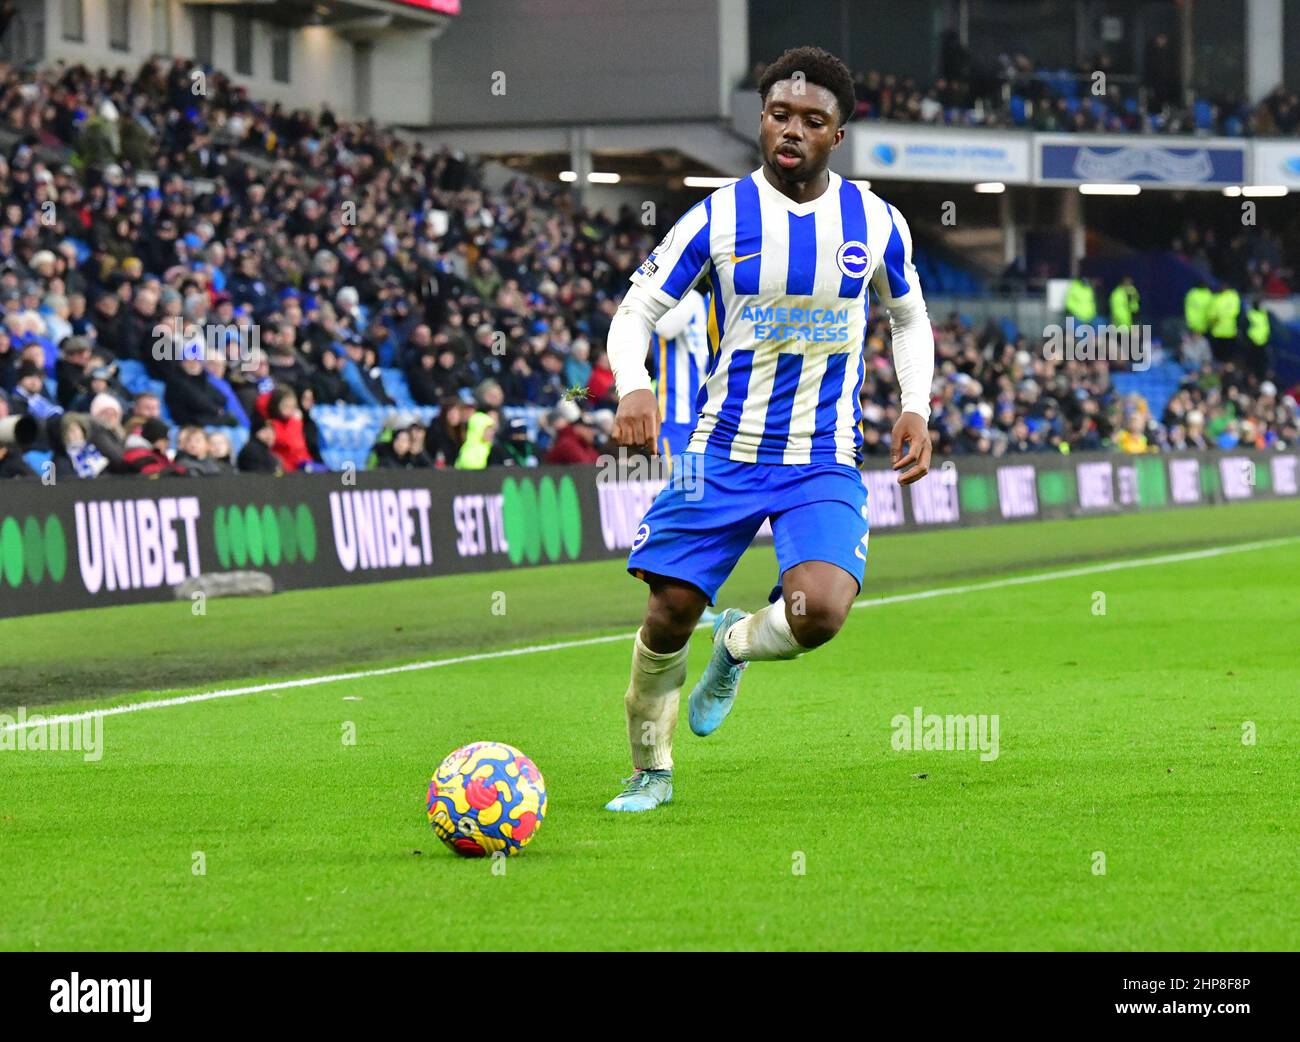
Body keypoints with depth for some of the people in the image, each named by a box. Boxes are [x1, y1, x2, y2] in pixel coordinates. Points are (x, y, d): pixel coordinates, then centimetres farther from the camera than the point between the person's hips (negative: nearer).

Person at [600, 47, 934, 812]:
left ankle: (736, 645, 13)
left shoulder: (877, 223, 1)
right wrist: (634, 387, -22)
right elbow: (638, 311, -2)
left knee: (820, 613, -23)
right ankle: (651, 772, 24)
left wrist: (916, 409, 1)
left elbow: (910, 319, 17)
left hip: (824, 463, 0)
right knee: (670, 614, -1)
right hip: (723, 454, 0)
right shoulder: (719, 218, -5)